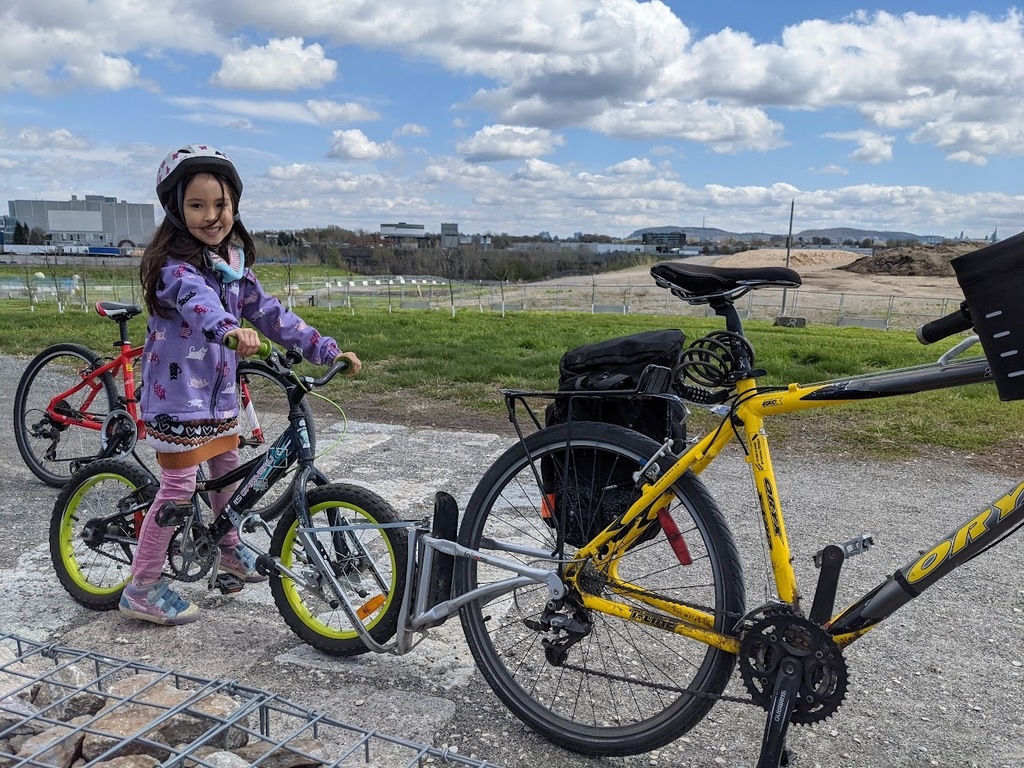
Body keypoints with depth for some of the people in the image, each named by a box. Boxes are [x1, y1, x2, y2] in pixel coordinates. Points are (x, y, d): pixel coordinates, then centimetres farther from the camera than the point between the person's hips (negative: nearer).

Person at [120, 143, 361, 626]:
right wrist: (229, 328, -62)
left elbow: (271, 314, 5)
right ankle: (142, 589, 11)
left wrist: (326, 350, -2)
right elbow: (196, 300, -41)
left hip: (219, 391, 8)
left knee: (228, 469, 20)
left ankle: (229, 551, 42)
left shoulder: (234, 263, 6)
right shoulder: (173, 264, -18)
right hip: (178, 392, -8)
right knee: (179, 488, -4)